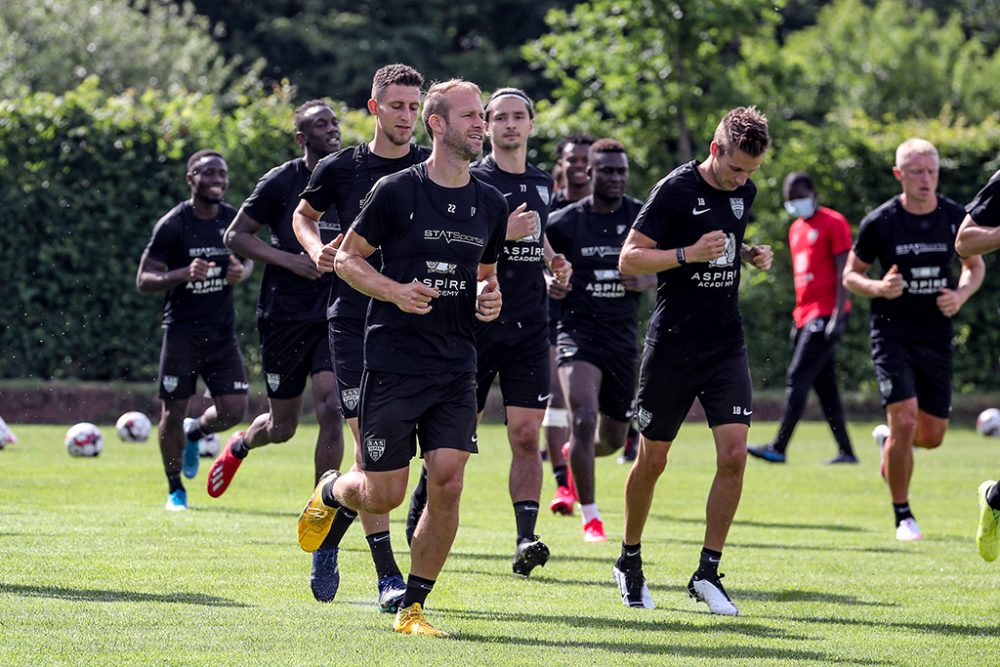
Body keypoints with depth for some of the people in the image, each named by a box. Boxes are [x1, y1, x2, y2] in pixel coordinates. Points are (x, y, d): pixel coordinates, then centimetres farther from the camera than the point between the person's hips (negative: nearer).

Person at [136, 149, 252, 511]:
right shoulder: (172, 225, -11)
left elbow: (247, 257, 19)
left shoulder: (233, 220, 2)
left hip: (222, 330, 4)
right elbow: (143, 279, -11)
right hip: (182, 331, -4)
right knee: (173, 412, 0)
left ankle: (194, 433, 31)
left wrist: (242, 272, -7)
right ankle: (175, 491, 18)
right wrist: (184, 274, -29)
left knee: (233, 409, -4)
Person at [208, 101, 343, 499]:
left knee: (331, 409, -17)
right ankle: (239, 447, 45)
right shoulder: (281, 182, -6)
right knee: (282, 428, 8)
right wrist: (289, 260, -14)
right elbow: (235, 236, -2)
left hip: (335, 316, 2)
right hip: (284, 315, -2)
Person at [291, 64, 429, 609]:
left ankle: (331, 531, 28)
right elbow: (304, 215, 20)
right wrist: (317, 249, 0)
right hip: (354, 320, -1)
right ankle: (388, 577, -2)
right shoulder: (341, 169, 3)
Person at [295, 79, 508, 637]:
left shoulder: (490, 204, 8)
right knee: (384, 496, -2)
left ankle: (412, 608, 4)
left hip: (456, 369, 4)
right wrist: (396, 291, -17)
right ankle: (332, 492, 36)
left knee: (447, 484, -9)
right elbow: (347, 258, 0)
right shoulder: (398, 191, -7)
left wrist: (489, 297, 0)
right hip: (393, 361, -4)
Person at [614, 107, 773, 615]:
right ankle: (629, 562, 26)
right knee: (652, 460, 6)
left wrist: (749, 254, 5)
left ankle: (707, 572, -2)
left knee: (733, 455, -10)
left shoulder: (744, 191, 7)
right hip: (672, 345, -4)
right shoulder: (676, 190, -11)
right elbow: (629, 258, -10)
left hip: (726, 345, 4)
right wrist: (689, 254, -22)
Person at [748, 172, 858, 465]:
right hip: (806, 316, 9)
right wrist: (798, 320, 21)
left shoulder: (833, 224, -8)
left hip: (826, 314, -9)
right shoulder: (796, 230, 18)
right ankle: (846, 451, 10)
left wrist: (838, 316, -18)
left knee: (797, 378, -13)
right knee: (825, 386, 8)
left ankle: (778, 448, -15)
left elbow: (843, 273, -12)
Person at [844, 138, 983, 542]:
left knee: (933, 435, 5)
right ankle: (903, 516, -1)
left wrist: (961, 295, -6)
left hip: (936, 338, 3)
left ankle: (889, 441, 41)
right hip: (892, 333, -3)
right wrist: (878, 288, -19)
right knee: (905, 421, -17)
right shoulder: (880, 222, -7)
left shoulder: (955, 217, 0)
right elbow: (850, 275, 2)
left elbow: (975, 266, 15)